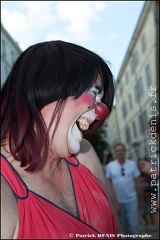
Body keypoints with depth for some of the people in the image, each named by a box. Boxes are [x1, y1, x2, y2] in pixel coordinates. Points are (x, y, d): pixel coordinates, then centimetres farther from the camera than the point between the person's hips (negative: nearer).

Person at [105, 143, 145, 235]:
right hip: (117, 201, 1)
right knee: (123, 226, 17)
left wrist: (142, 199, 1)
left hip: (132, 200, -1)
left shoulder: (132, 164, -5)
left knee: (134, 225, 3)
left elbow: (138, 183, -1)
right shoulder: (109, 166, -4)